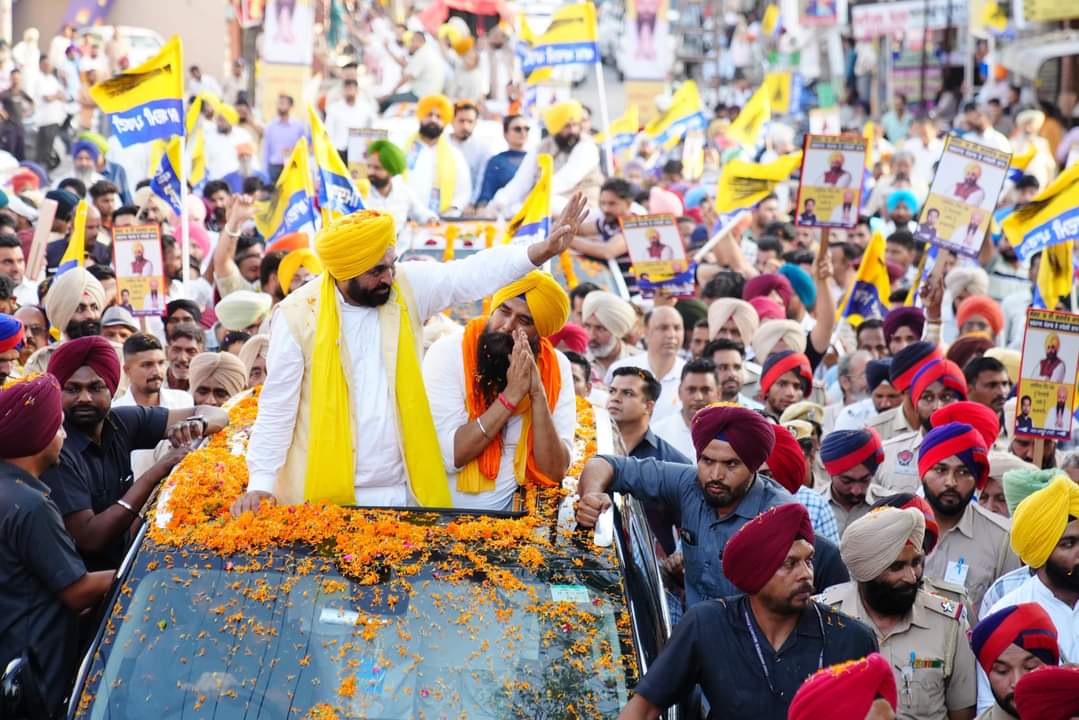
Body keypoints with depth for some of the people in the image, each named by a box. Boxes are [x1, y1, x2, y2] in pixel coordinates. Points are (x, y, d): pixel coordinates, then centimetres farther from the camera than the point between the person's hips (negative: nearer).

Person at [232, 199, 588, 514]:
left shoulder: (407, 287, 0)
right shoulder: (298, 315, -9)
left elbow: (473, 274, -7)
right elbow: (277, 408, -6)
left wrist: (544, 249, -22)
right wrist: (260, 484, -11)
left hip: (405, 490, 3)